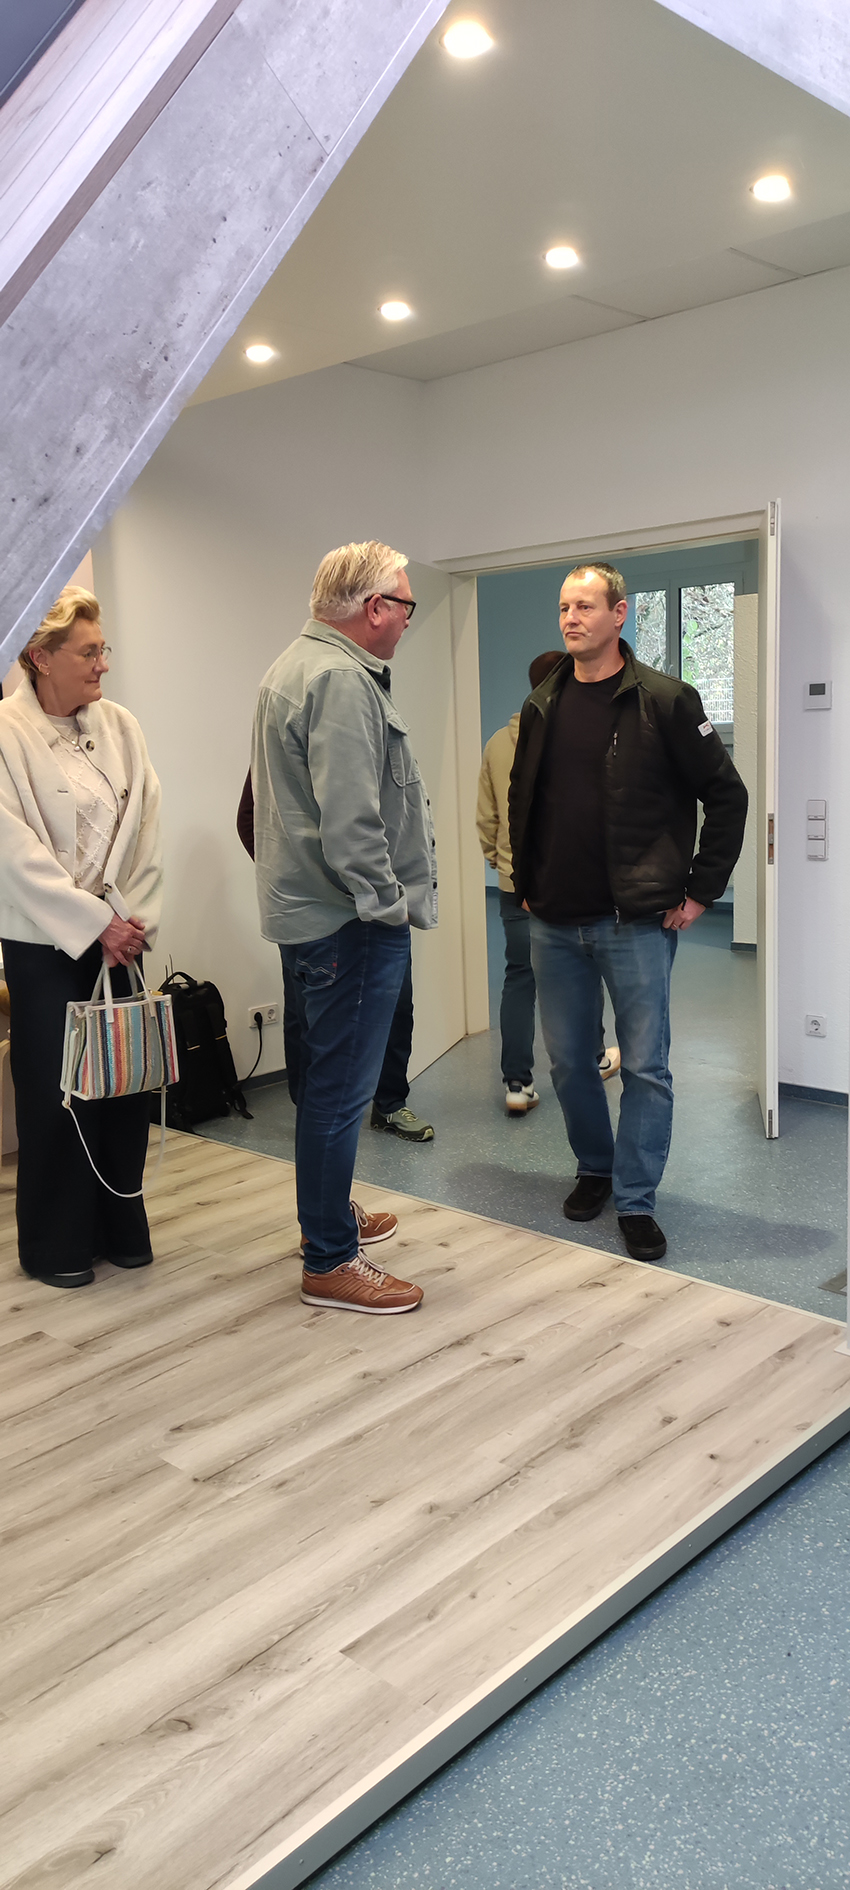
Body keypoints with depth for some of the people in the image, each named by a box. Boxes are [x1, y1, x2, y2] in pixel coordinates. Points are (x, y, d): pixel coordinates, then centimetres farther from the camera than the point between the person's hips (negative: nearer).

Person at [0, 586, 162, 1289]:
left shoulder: (121, 727, 6)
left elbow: (145, 829, 4)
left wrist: (135, 917, -5)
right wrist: (95, 924, -14)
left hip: (118, 934, 4)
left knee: (128, 1080, 6)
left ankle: (121, 1229, 24)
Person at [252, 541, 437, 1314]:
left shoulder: (297, 666, 18)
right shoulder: (341, 679, -18)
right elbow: (350, 820, -26)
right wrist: (387, 902, -15)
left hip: (308, 912, 11)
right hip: (349, 922, -11)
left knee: (329, 1081, 22)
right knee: (341, 1089, -3)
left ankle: (329, 1212, 38)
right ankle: (331, 1263, 6)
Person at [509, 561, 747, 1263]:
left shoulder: (665, 701, -6)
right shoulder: (541, 708, 8)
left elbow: (727, 795, -3)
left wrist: (700, 890, -5)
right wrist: (527, 886, 13)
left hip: (637, 921, -4)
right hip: (555, 923, 5)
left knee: (646, 1066, 1)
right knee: (568, 1060, 12)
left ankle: (635, 1199, 14)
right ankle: (595, 1168, 33)